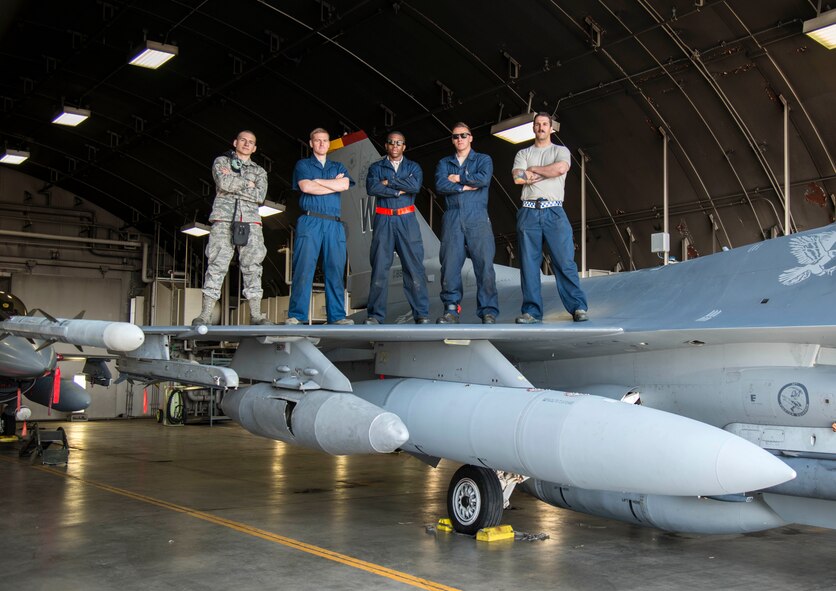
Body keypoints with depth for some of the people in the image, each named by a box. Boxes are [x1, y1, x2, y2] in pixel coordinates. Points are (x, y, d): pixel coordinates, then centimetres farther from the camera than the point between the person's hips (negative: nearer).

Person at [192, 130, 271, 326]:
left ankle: (256, 315, -6)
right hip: (224, 219, -2)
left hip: (251, 221, 2)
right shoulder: (221, 161, 16)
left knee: (252, 266, -5)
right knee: (217, 265, -10)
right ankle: (205, 315, -12)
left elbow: (260, 196, 3)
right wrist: (246, 183, 3)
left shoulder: (259, 171, 21)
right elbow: (224, 183, -5)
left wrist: (233, 183, -1)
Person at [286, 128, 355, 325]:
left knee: (335, 270, -2)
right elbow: (306, 187, -5)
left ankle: (337, 316, -1)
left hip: (334, 224, 3)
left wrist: (317, 181, 1)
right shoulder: (303, 164, 14)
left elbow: (344, 185, 1)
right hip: (310, 221, -3)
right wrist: (334, 184, 2)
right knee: (303, 268, -10)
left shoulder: (338, 167, 22)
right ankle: (296, 316, -10)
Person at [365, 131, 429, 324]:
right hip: (383, 220, 0)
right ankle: (376, 314, 3)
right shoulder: (376, 167, 12)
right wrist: (398, 191, -9)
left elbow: (415, 185, -9)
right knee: (379, 267, -2)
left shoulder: (413, 167, 13)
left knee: (414, 266, -4)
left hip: (406, 220, 0)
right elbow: (371, 188, -7)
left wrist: (389, 181, -7)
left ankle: (421, 314, -2)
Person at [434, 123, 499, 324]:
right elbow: (440, 186, 1)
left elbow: (484, 179, -7)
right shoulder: (444, 163, 20)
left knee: (484, 264, -8)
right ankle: (451, 310, -2)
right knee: (450, 265, -6)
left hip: (477, 219, -2)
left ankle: (488, 312, -6)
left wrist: (458, 178, 1)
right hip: (452, 219, 2)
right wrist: (465, 187, -5)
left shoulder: (483, 160, 14)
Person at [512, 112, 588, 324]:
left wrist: (533, 170, 0)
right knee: (529, 264, -3)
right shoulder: (523, 154, 18)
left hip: (554, 212, -2)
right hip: (529, 211, 2)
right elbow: (518, 178, -1)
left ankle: (578, 307, -5)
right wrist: (548, 173, 0)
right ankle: (532, 311, 0)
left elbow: (561, 168, -10)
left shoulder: (561, 151, 14)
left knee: (565, 262, -8)